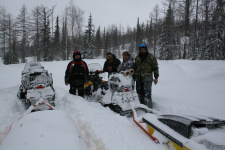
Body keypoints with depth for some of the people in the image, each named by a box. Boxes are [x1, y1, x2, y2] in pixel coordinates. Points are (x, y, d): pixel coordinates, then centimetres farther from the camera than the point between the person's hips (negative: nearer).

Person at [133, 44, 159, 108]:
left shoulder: (151, 57, 4)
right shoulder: (137, 58, 17)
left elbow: (155, 68, 3)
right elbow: (135, 68, 25)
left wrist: (156, 77, -2)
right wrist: (134, 77, 22)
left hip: (147, 78, -5)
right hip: (138, 78, 5)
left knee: (147, 94, -11)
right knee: (140, 93, 8)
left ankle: (149, 107, -7)